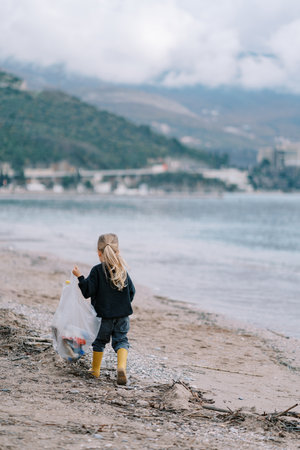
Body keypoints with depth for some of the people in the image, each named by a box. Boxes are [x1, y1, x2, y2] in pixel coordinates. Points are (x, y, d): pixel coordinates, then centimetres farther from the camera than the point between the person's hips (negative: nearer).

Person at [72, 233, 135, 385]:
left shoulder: (97, 271, -11)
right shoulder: (122, 270, 3)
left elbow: (88, 292, -14)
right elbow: (131, 291, 9)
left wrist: (80, 277, -7)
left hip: (104, 314, -2)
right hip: (122, 315, 2)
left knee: (99, 341, 15)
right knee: (121, 340, 8)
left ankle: (95, 369, 27)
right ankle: (122, 367, -15)